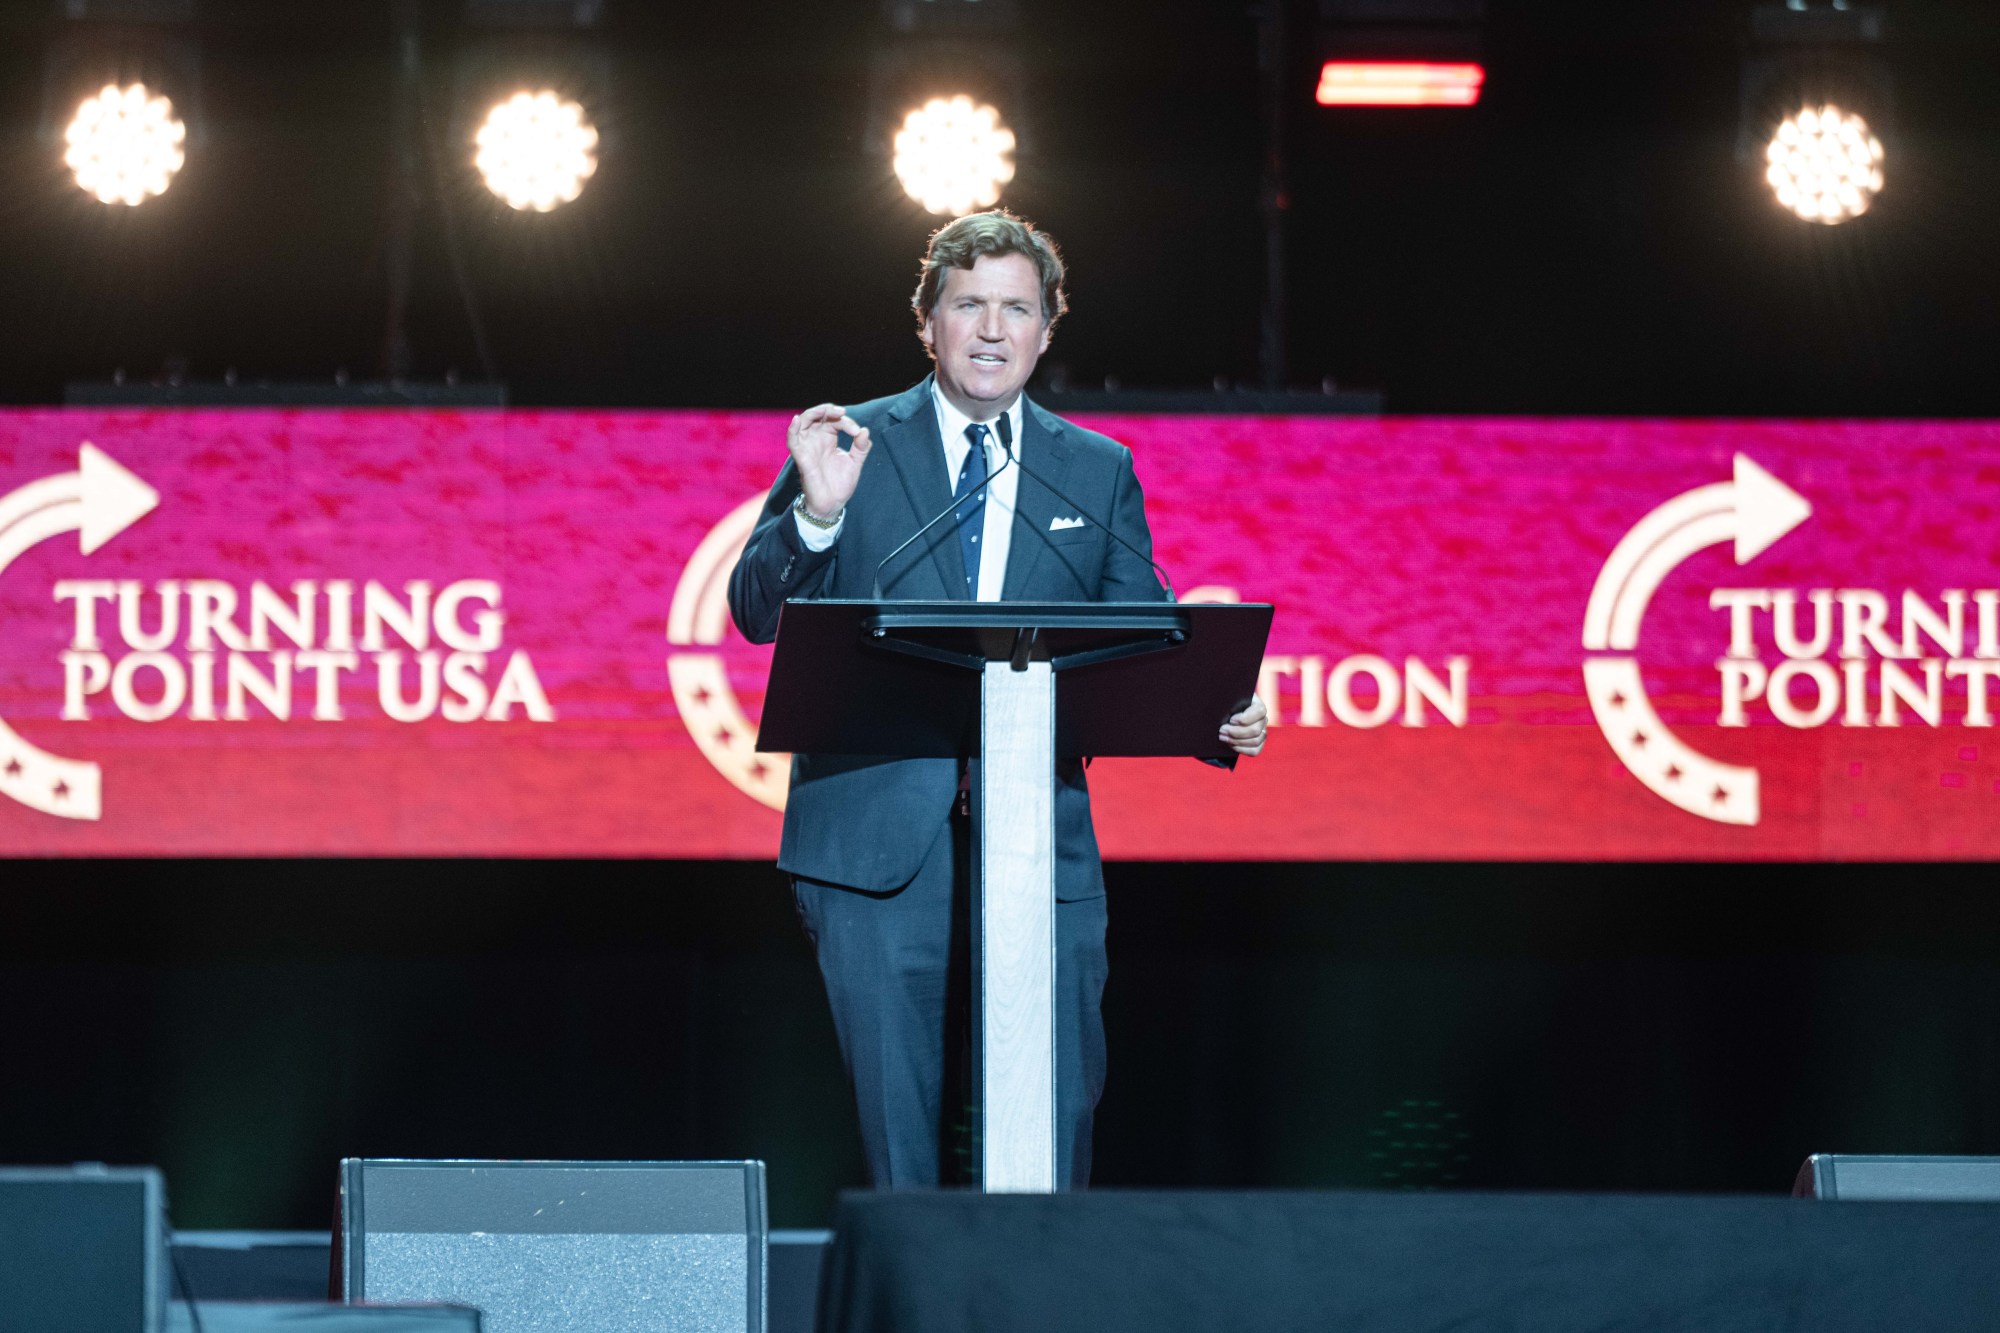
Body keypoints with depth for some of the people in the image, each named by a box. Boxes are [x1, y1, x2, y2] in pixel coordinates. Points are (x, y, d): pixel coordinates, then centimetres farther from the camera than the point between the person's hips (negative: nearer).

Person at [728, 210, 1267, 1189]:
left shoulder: (1099, 472, 14)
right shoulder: (846, 447, 7)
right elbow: (756, 613, 0)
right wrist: (818, 513, -19)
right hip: (877, 839, -1)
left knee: (1056, 1118, -5)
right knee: (899, 1120, 1)